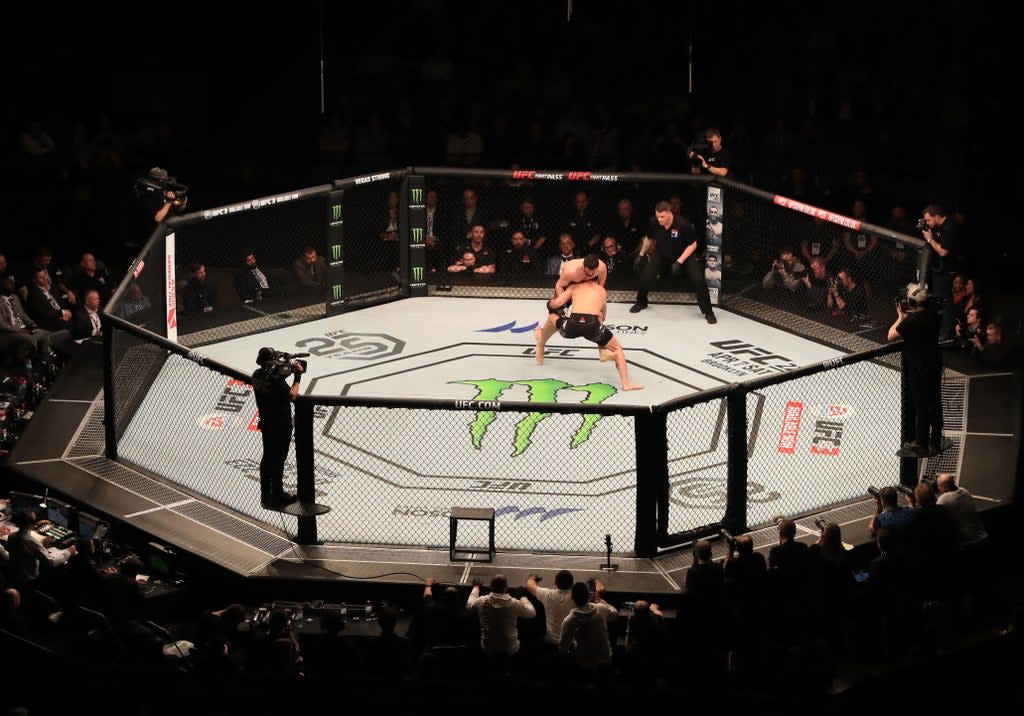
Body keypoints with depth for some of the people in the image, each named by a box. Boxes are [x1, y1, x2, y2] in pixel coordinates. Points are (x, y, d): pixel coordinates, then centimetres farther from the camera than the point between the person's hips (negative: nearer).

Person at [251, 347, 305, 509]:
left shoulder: (257, 375, 1)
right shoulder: (275, 377, -25)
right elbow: (291, 395, -22)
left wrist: (289, 367, 6)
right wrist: (297, 378, -11)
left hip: (265, 422, 8)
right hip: (280, 425, -8)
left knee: (268, 457, 17)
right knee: (278, 459, 0)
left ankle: (265, 495, 25)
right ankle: (277, 495, 6)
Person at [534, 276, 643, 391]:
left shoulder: (574, 287, 25)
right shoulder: (601, 290, 28)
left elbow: (557, 303, 13)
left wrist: (550, 303, 36)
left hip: (572, 325, 1)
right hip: (592, 326, -1)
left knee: (552, 317, 35)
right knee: (618, 349, 22)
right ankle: (626, 383, 10)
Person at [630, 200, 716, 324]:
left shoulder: (683, 224, -32)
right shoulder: (653, 222, -21)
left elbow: (693, 244, -20)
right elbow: (649, 238, 3)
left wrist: (679, 262, -25)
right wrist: (641, 254, 3)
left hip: (685, 254, -3)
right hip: (661, 255, 3)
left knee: (698, 280, -17)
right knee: (646, 277, -10)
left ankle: (708, 312, 1)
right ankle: (641, 303, 20)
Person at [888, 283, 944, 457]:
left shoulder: (910, 321, -24)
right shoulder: (932, 316, -1)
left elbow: (891, 336, -12)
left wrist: (901, 317, -3)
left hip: (918, 370, -7)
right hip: (935, 366, 7)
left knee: (920, 407, 2)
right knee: (934, 404, 15)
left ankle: (921, 445, 10)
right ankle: (935, 442, 25)